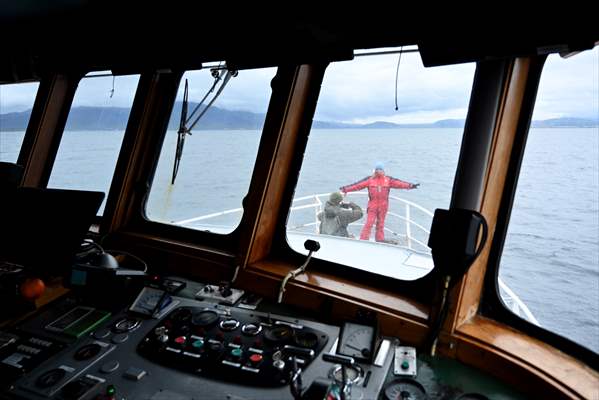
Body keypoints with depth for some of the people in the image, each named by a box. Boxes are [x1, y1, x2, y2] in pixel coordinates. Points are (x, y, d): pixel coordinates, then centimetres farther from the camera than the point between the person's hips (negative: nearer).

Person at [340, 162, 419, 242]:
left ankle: (380, 240, 20)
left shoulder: (388, 180, 4)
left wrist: (410, 185, -19)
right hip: (372, 206, -2)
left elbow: (399, 183, -5)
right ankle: (363, 240, -4)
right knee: (369, 223, -7)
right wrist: (345, 189, -11)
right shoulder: (369, 179, 1)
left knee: (380, 224, 11)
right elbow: (358, 185, -4)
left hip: (383, 206, 2)